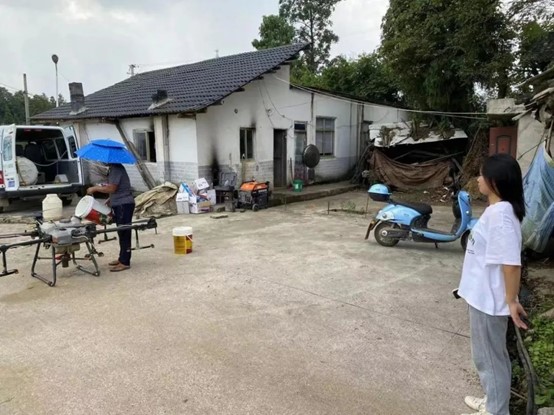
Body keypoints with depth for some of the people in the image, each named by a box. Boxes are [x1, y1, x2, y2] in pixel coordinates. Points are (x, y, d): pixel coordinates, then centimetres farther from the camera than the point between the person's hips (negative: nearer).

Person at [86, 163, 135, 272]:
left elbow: (111, 188, -22)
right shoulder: (114, 168, 16)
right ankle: (122, 258, 25)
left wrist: (95, 188, -11)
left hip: (124, 205, -10)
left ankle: (125, 262, -1)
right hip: (120, 204, 10)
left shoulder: (116, 169, -16)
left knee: (124, 233, -6)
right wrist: (109, 201, 16)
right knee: (122, 233, 15)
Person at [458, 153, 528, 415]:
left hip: (489, 299, -10)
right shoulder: (497, 209, 6)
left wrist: (511, 301, -21)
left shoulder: (500, 214, -25)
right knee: (491, 354, 23)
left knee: (488, 356, 7)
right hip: (483, 295, 10)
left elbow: (511, 262, -27)